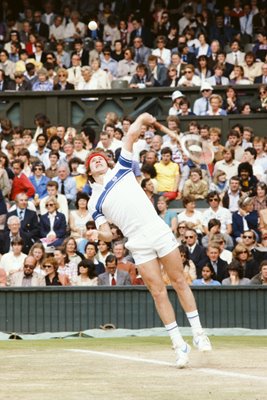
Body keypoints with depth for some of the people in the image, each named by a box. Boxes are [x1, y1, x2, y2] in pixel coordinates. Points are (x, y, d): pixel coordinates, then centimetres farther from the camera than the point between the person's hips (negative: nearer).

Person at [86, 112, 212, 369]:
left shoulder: (121, 170, 14)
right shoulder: (94, 202, 12)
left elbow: (131, 135, 9)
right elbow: (107, 234, 3)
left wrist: (141, 121, -3)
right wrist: (98, 234, -15)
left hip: (159, 231, 0)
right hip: (139, 245, 0)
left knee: (179, 282, 3)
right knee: (158, 292, -4)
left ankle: (198, 333, 12)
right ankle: (179, 345, 2)